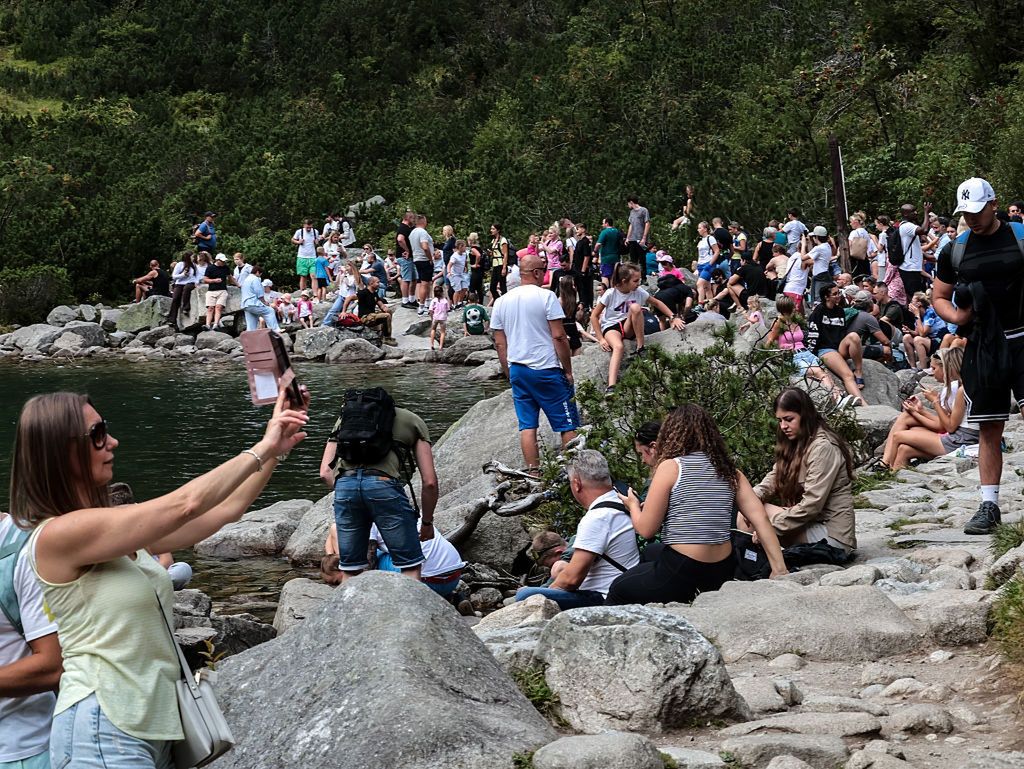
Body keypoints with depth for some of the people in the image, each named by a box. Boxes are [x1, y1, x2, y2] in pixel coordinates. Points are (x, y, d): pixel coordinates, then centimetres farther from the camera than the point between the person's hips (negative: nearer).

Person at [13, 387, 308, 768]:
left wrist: (276, 450, 5)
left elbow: (225, 510, 13)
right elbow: (183, 505, -19)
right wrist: (264, 448, -10)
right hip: (104, 736, -8)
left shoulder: (118, 528, 10)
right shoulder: (57, 536, -16)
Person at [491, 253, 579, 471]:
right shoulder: (546, 297, -8)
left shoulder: (502, 301, 8)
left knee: (527, 426, 7)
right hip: (546, 370, -5)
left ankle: (533, 472, 5)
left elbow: (500, 343, 10)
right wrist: (568, 371, -4)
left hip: (516, 369, 5)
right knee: (567, 424, 2)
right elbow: (559, 337, -11)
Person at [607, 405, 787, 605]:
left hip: (680, 573, -6)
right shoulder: (729, 472, 6)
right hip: (722, 573, 6)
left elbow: (646, 530, -6)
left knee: (618, 590, 20)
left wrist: (633, 505, 15)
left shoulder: (671, 467, -7)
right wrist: (779, 569, -7)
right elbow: (760, 518, -4)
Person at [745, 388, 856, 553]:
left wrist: (773, 524, -20)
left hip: (832, 536, -8)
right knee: (744, 518, -5)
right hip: (811, 523, 9)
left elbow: (812, 505, -22)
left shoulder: (823, 448, -17)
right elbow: (775, 477, 5)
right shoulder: (796, 443, 12)